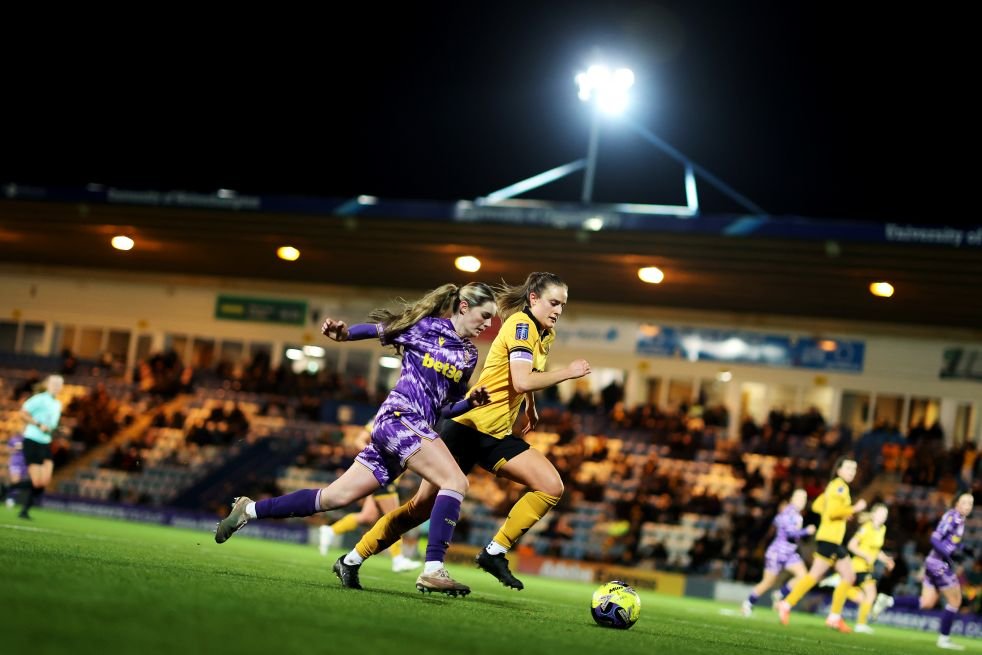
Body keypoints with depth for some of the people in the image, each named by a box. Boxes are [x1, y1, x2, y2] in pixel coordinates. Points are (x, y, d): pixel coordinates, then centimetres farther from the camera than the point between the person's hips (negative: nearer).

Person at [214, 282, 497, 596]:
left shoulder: (469, 354, 19)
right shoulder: (426, 326, 0)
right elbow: (379, 329, 2)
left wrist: (471, 400, 3)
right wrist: (344, 333, -17)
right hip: (400, 416, -8)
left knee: (334, 498, 5)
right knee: (456, 481, -22)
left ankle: (249, 509, 15)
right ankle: (433, 570, -28)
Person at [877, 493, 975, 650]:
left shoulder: (960, 519, 12)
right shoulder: (952, 517, -16)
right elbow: (935, 539, -21)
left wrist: (964, 550, 10)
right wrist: (950, 554, -28)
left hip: (934, 562, 9)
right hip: (940, 564, -9)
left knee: (926, 603, 11)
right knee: (955, 601, 2)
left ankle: (888, 601, 7)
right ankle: (944, 638, 10)